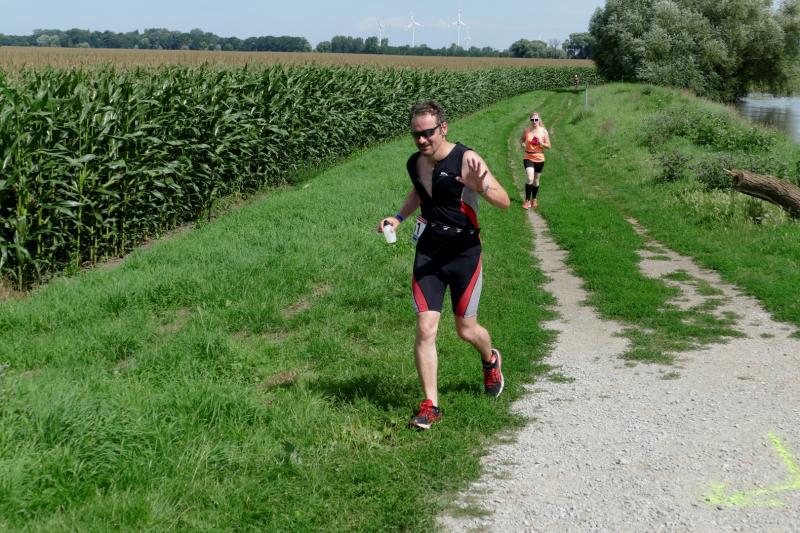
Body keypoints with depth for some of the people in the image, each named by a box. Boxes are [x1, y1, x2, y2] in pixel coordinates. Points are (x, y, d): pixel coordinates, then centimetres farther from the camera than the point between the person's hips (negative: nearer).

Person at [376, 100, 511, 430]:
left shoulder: (465, 160, -17)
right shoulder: (414, 163, 1)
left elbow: (505, 201, -18)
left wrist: (481, 187, -38)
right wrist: (399, 217, 8)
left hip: (464, 254, -4)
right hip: (428, 254, 4)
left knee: (466, 330, 8)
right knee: (425, 330, -6)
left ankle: (491, 361, 44)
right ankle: (430, 406, 4)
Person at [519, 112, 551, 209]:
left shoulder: (543, 131, -3)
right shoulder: (527, 130, -3)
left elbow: (548, 146, 1)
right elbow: (521, 139, 15)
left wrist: (542, 144, -19)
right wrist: (523, 144, -7)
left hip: (539, 159, 1)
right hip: (528, 158, -1)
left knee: (536, 180, 13)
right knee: (530, 179, -18)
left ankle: (534, 199, 32)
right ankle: (527, 200, -8)